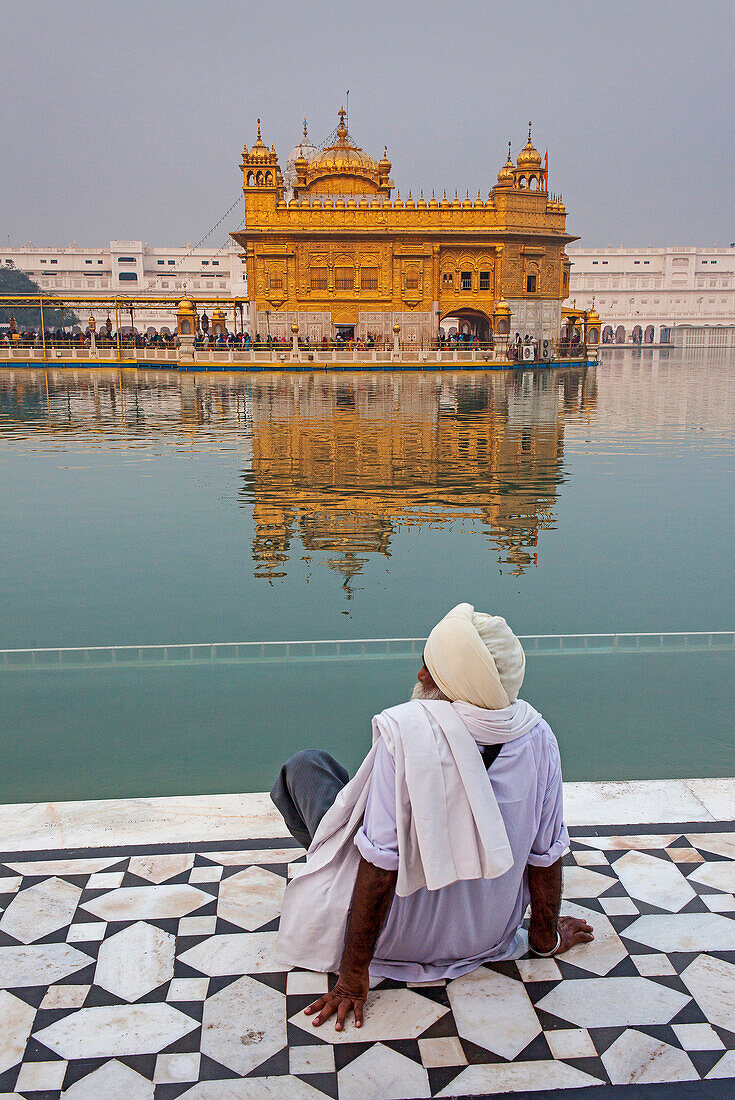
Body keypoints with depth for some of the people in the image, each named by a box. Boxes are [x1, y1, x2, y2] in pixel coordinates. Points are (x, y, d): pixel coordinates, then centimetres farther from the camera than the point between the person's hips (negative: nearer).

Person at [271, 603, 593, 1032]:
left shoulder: (406, 729, -31)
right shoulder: (537, 736, -17)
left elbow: (380, 864, -29)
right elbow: (546, 853, -7)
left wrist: (353, 975, -18)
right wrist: (546, 936, 11)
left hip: (396, 939, -4)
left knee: (305, 766, 9)